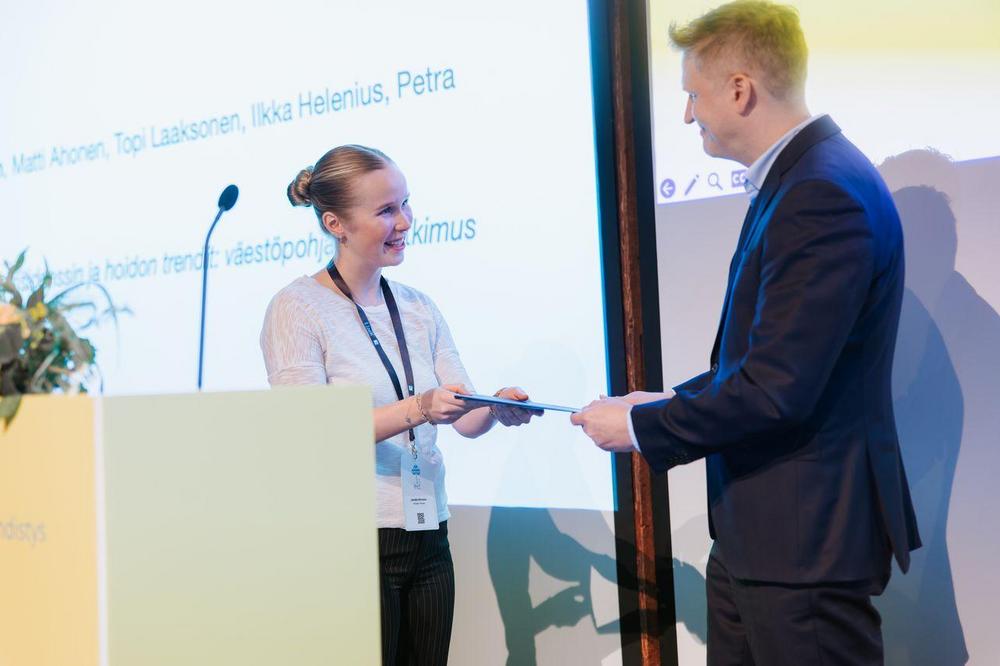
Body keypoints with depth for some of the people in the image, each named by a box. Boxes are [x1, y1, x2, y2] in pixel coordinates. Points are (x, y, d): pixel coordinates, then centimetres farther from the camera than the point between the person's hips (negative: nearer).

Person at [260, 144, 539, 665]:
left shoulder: (419, 309, 12)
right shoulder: (297, 307, -6)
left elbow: (465, 421, 7)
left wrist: (496, 410, -16)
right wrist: (417, 410, -26)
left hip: (427, 539, 6)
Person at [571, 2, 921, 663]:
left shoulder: (825, 194, -21)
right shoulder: (794, 179, 12)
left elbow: (776, 389, -24)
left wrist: (641, 426, -13)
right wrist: (672, 403, 12)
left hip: (808, 538, -10)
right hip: (758, 530, 10)